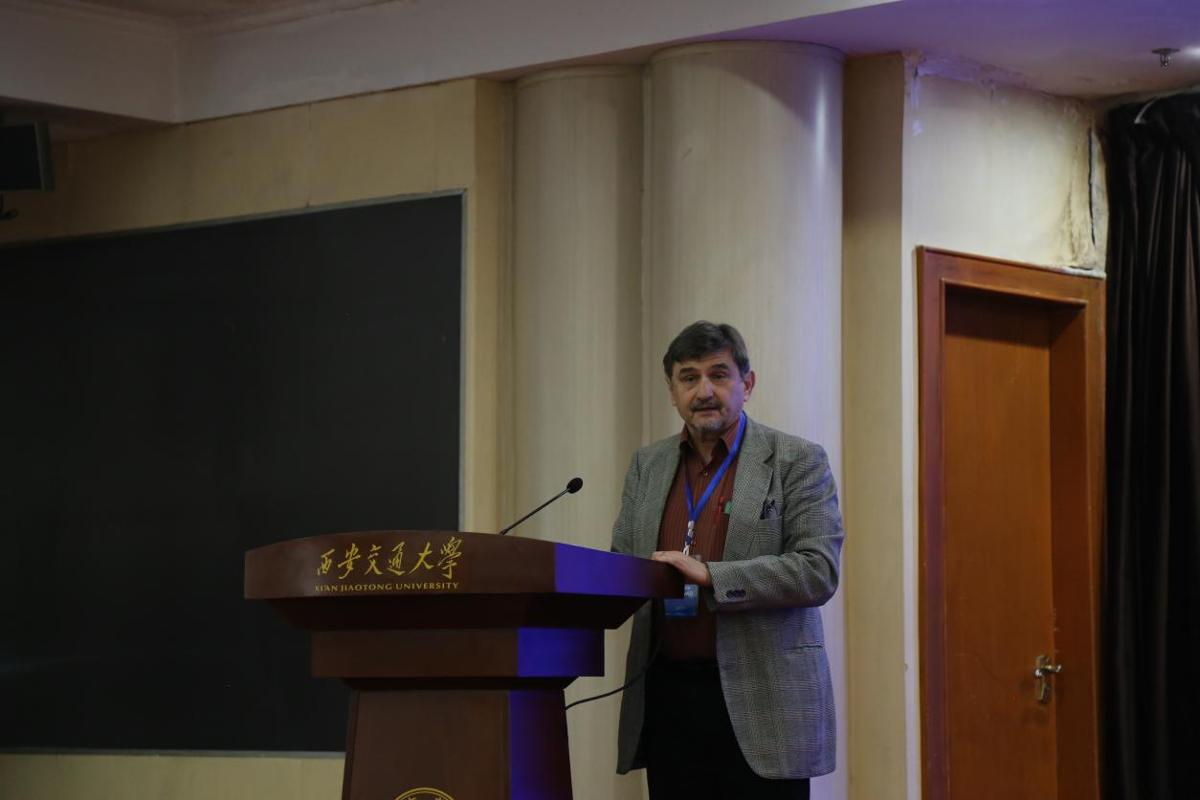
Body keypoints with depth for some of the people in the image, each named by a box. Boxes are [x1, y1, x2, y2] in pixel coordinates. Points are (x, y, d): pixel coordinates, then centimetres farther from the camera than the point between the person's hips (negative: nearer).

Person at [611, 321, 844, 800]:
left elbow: (818, 571, -10)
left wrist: (709, 576, -19)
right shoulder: (648, 466, 14)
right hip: (667, 697, 4)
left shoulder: (797, 462, -1)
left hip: (761, 702, -4)